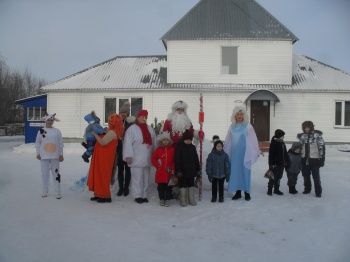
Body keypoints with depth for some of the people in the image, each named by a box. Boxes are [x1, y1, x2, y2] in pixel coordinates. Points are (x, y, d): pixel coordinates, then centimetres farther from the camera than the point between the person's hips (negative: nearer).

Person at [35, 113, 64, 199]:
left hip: (55, 156, 0)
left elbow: (61, 144, 3)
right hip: (44, 156, 1)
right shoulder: (41, 131, 2)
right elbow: (37, 143, 7)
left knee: (56, 173, 1)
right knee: (45, 174, 7)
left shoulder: (57, 131, 2)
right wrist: (38, 153, 0)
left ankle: (58, 192, 4)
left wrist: (61, 155, 0)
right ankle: (45, 191, 20)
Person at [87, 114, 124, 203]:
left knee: (103, 176, -5)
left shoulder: (112, 132, -17)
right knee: (100, 175, 14)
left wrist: (94, 134, -14)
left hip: (105, 158, -10)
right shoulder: (111, 131, 16)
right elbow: (103, 140, 17)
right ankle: (99, 194, 20)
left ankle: (106, 196, 2)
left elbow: (103, 142, -24)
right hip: (102, 157, 10)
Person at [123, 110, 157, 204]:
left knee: (146, 177, 10)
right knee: (137, 177, -4)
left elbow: (153, 143, 16)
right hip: (136, 159, -6)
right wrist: (128, 156, -16)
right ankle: (137, 196, 5)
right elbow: (128, 143, -10)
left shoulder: (150, 129, 13)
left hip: (147, 159, 6)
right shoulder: (132, 129, -5)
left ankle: (144, 195, 19)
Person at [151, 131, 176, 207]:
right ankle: (161, 199, 22)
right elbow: (153, 159, 7)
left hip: (169, 173, -1)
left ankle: (167, 199, 16)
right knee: (161, 187, 9)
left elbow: (174, 160, 1)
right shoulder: (158, 149, 2)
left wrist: (172, 169, -6)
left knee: (169, 187, 6)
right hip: (160, 172, 1)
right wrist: (157, 165, -6)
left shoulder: (172, 149, 0)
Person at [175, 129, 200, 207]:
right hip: (183, 170, -4)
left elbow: (196, 159, 11)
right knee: (183, 185, 3)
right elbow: (177, 160, -10)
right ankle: (183, 200, 14)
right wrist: (178, 171, -15)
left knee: (191, 184, 12)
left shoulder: (193, 147, 6)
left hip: (191, 170, 4)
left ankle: (191, 199, 22)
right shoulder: (179, 147, -8)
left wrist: (198, 169, 9)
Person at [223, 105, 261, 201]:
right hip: (235, 153, 3)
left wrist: (258, 151, -11)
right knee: (235, 172, 6)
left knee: (245, 172, 2)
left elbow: (253, 139, -6)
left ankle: (247, 192, 12)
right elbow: (228, 141, 11)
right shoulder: (232, 127, 7)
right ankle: (238, 192, 16)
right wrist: (224, 152, 13)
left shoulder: (248, 126, -3)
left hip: (245, 153, -3)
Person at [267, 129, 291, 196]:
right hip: (275, 164, -8)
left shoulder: (282, 143, 11)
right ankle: (269, 190, 10)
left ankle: (276, 189, 25)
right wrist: (271, 164, -19)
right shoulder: (273, 143, -13)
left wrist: (287, 162, 14)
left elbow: (285, 154, 17)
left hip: (281, 164, 8)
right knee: (273, 177, 0)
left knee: (278, 177, 14)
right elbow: (271, 154, -16)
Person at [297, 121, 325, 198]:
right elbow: (300, 147, 16)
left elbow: (322, 147, -9)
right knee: (306, 176, 14)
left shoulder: (317, 135, -10)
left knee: (316, 177, 1)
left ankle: (318, 192, 11)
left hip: (314, 159, -5)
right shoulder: (302, 136, 7)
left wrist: (322, 159, -12)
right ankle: (307, 189, 29)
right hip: (304, 159, 5)